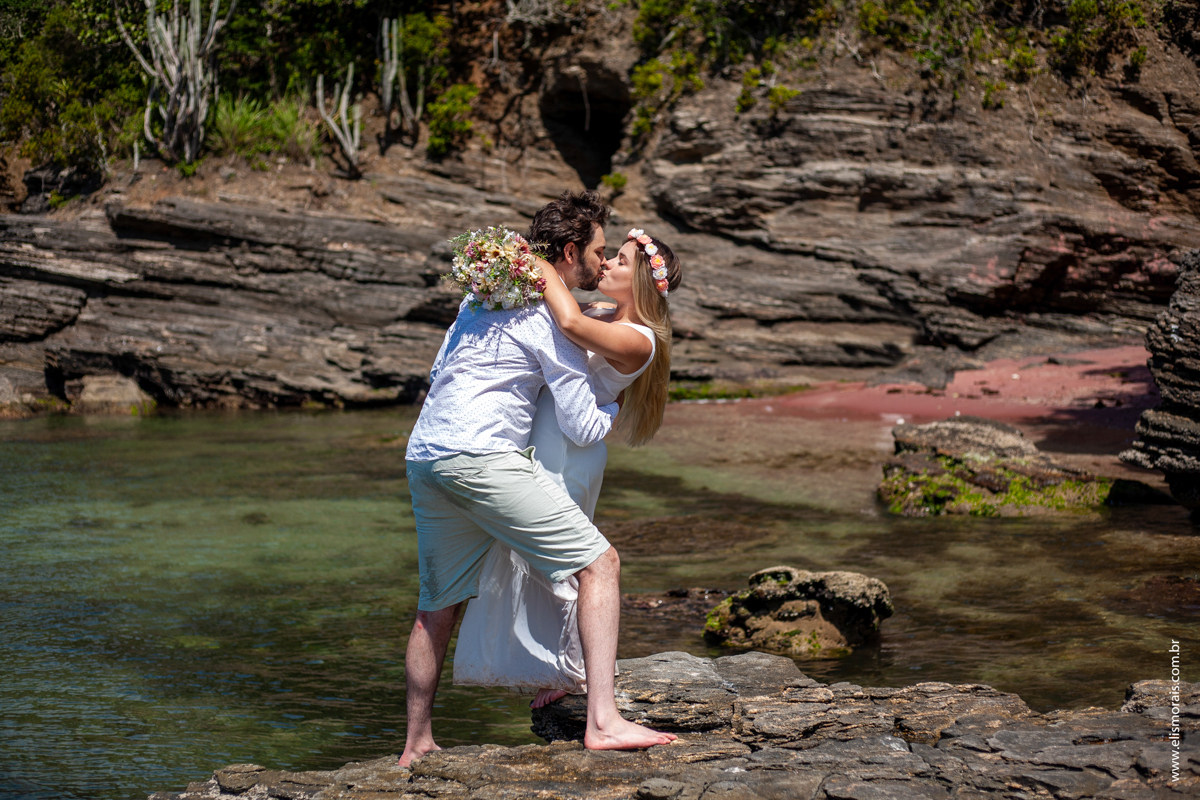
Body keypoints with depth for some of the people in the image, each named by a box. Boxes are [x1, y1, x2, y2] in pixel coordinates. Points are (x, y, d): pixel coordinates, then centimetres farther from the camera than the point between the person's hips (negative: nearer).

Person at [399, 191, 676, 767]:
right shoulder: (554, 316, -2)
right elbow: (582, 428, -2)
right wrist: (620, 404, 19)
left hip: (423, 455, 9)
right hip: (480, 455, -9)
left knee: (439, 605, 20)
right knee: (599, 563, -7)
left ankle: (415, 746, 27)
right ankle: (603, 721, -18)